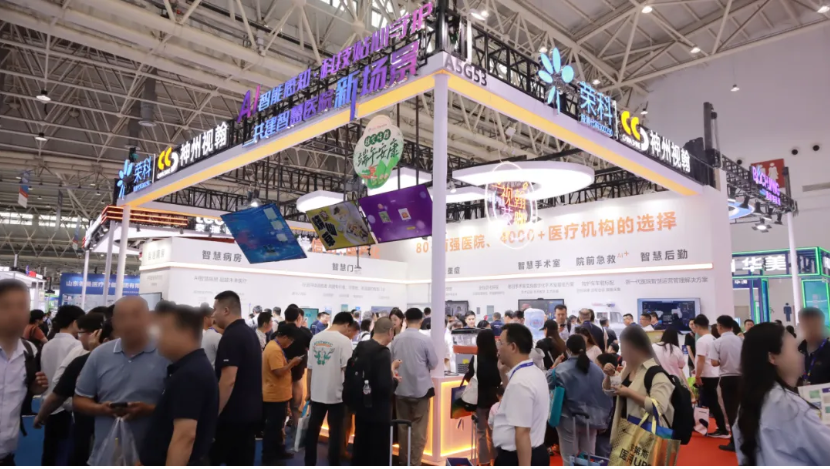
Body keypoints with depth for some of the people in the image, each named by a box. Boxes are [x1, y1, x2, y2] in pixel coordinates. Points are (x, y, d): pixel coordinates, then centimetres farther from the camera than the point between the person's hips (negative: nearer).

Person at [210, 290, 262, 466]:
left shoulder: (231, 336, -17)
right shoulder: (250, 333, 11)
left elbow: (228, 380, -23)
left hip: (233, 414, -8)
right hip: (251, 412, 9)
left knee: (211, 460, 6)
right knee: (243, 462, 13)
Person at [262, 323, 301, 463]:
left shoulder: (273, 346, 10)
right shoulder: (275, 350, -24)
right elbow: (279, 372, -28)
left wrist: (289, 363, 6)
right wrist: (292, 363, -16)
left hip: (276, 394, 11)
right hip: (275, 395, -11)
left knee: (277, 425, 20)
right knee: (272, 427, 2)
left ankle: (278, 451, 31)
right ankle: (267, 457, 13)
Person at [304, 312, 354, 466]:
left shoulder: (316, 338, 3)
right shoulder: (344, 340, -13)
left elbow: (310, 369, 7)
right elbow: (346, 369, -16)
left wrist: (309, 392, 16)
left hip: (317, 393, 5)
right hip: (336, 393, -5)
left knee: (313, 429, 16)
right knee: (335, 431, 7)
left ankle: (309, 464, 25)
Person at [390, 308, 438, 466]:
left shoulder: (397, 339, -5)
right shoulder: (425, 339, -14)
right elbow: (434, 364, -4)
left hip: (401, 388, 3)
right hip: (420, 388, -3)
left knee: (403, 426, 16)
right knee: (419, 428, 6)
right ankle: (415, 463, 8)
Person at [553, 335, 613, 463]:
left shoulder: (562, 369, -14)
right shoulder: (596, 368, -1)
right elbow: (604, 396, 4)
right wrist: (602, 420, 12)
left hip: (569, 420, -4)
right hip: (591, 420, 4)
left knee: (570, 459, 6)